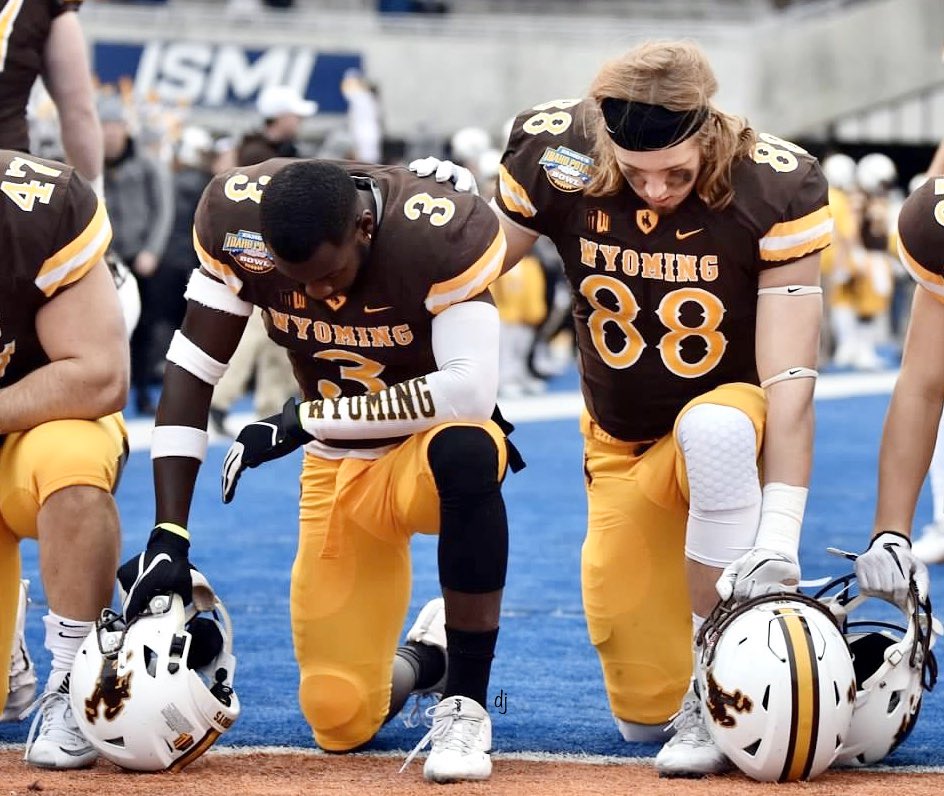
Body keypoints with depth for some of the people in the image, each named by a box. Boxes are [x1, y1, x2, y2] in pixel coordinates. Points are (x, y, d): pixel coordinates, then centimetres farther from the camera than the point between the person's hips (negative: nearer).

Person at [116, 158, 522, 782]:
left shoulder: (438, 234, -28)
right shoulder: (237, 220, -18)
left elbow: (470, 393, -35)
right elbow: (190, 373, -15)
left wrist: (305, 419, -29)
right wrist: (169, 537, -21)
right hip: (338, 473, 4)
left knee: (467, 453, -42)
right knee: (341, 723, -3)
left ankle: (465, 703, -28)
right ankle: (426, 655, 34)